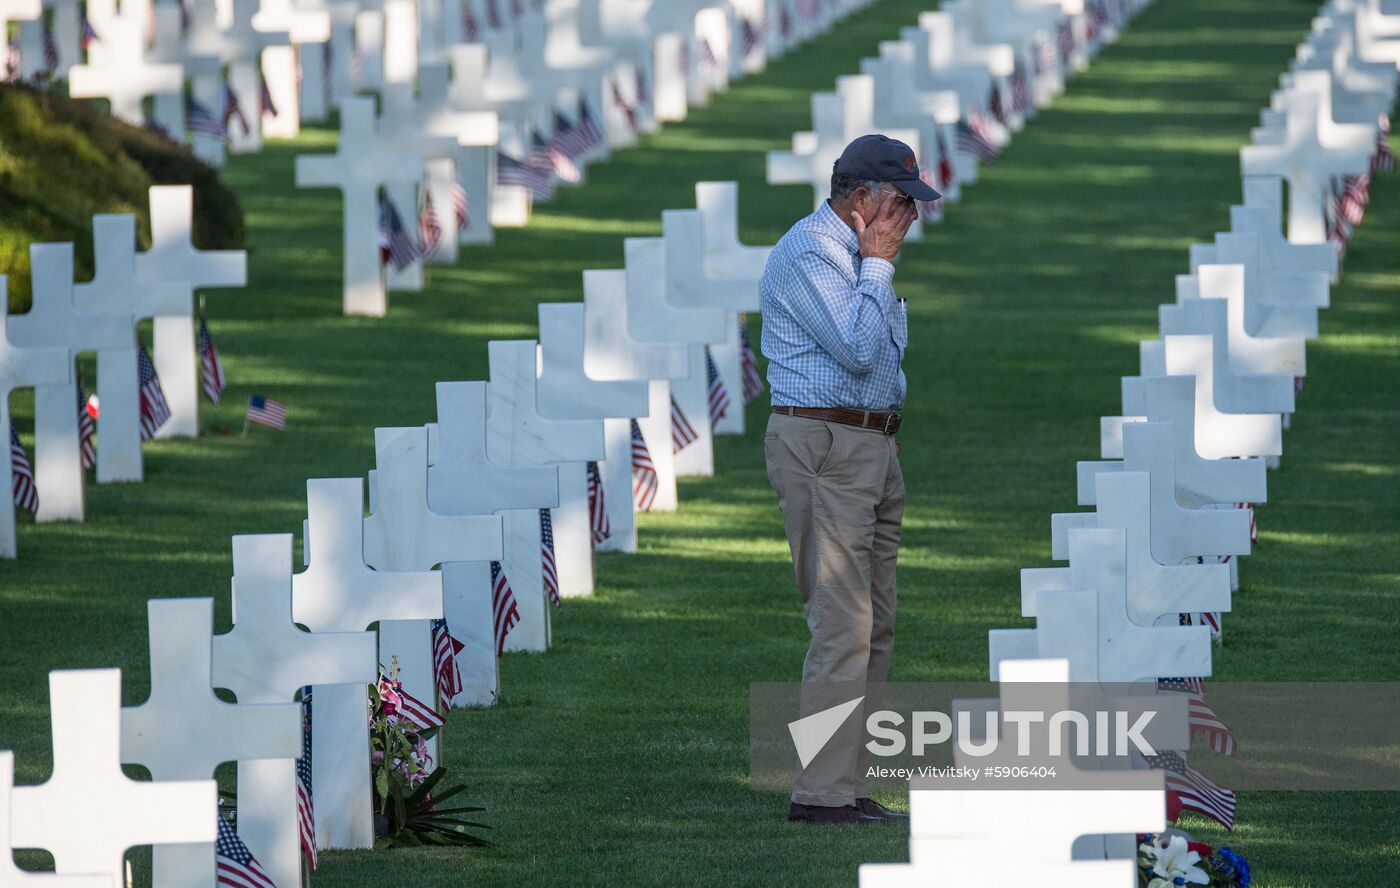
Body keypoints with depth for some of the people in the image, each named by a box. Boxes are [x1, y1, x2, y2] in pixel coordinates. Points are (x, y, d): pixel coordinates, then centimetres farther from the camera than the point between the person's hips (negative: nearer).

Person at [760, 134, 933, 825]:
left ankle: (845, 781, 11)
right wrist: (879, 263, -14)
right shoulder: (806, 253, -13)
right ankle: (824, 791, -14)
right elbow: (856, 348, -22)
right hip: (823, 448, -10)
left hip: (874, 448, 10)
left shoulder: (859, 254, 19)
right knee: (843, 623, -14)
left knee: (875, 624, 9)